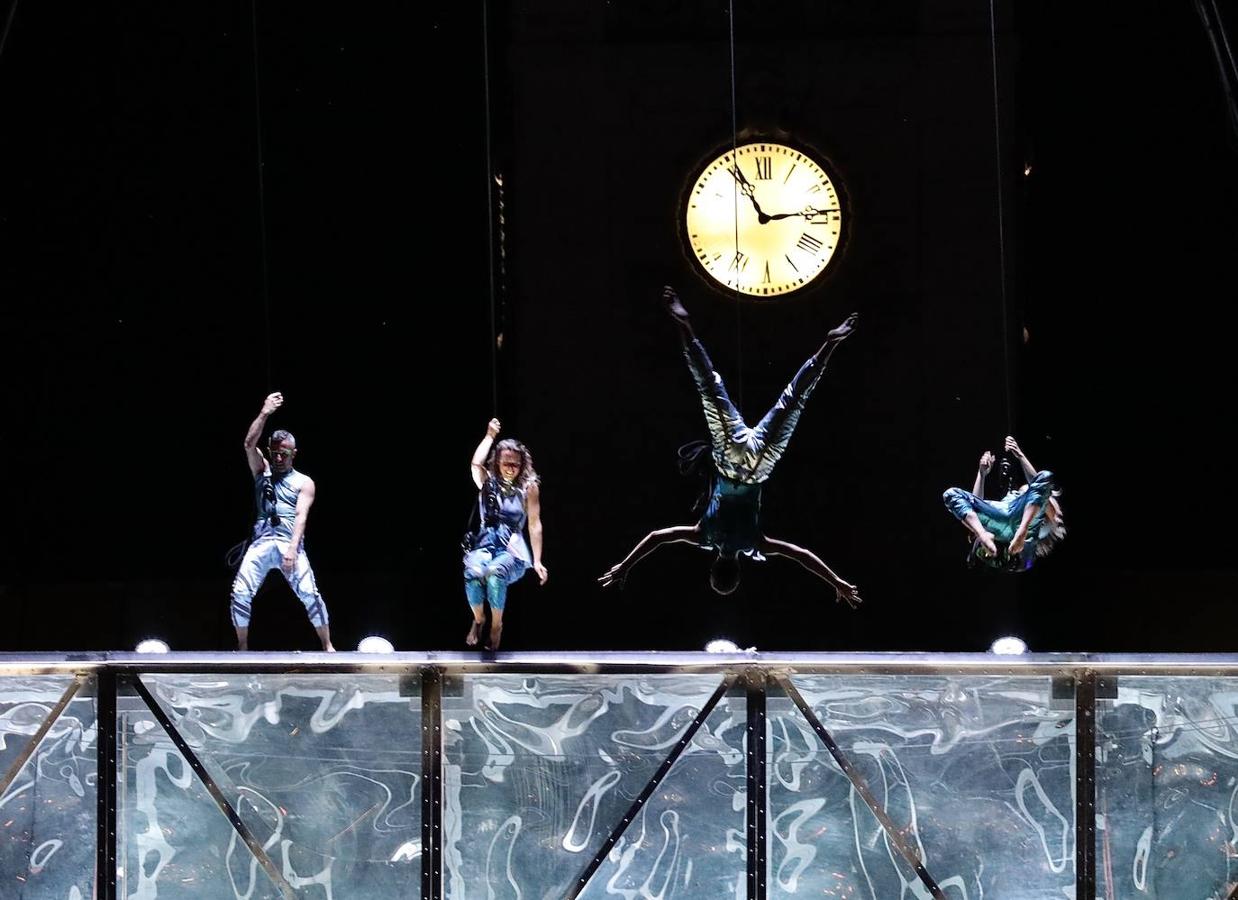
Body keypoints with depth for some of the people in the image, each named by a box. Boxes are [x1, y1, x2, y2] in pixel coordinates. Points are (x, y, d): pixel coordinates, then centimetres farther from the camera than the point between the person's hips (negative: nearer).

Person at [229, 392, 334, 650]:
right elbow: (249, 443, 1)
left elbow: (301, 516, -3)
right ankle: (242, 647, 4)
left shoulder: (304, 483, 10)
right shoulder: (262, 471, 18)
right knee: (240, 593, -10)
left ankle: (327, 646, -6)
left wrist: (292, 549, -18)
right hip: (261, 542, 2)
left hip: (290, 544, -2)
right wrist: (264, 414, -11)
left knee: (309, 594, -15)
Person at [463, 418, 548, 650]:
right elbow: (476, 464, -12)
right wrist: (490, 436, -2)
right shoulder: (488, 482, 9)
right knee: (473, 572, -35)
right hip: (485, 545, 1)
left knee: (495, 573, -37)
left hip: (513, 550, -1)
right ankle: (478, 619, -3)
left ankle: (496, 626, -11)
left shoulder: (529, 488, 5)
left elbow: (534, 525, 4)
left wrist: (537, 562, 0)